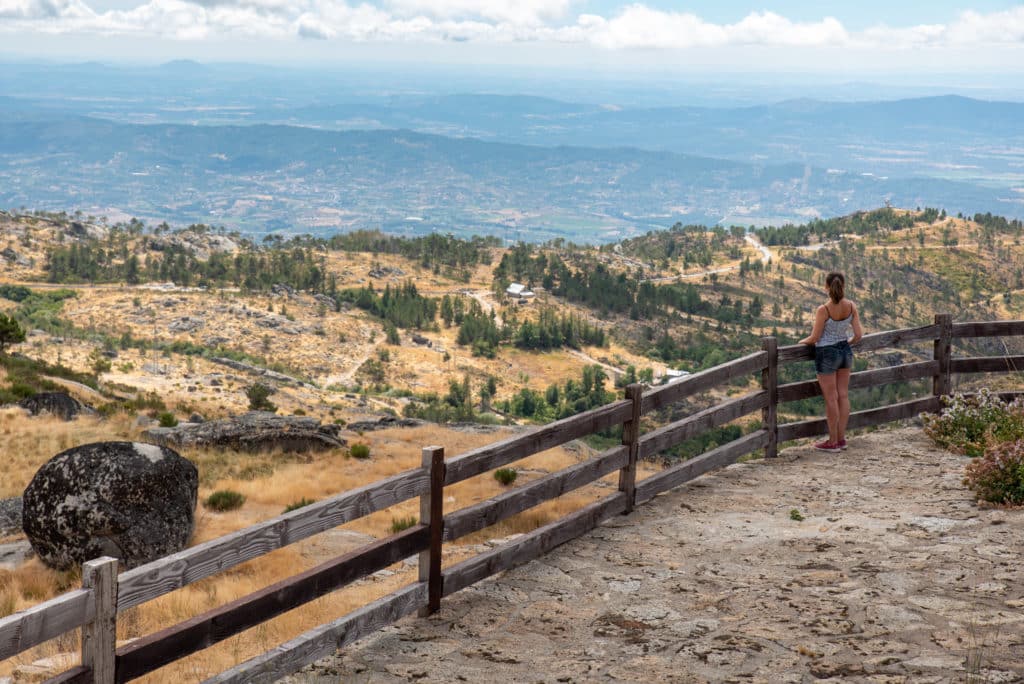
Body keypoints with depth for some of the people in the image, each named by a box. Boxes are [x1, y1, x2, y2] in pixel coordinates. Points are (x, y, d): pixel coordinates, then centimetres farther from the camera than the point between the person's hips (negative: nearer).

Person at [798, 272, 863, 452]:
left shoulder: (824, 310, -22)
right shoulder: (851, 307, -7)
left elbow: (814, 338, -15)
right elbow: (858, 335, -3)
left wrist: (803, 341, 6)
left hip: (827, 354, -5)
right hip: (845, 351, 5)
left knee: (831, 399, 3)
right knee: (843, 395, 13)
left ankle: (833, 442, 11)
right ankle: (841, 438, 20)